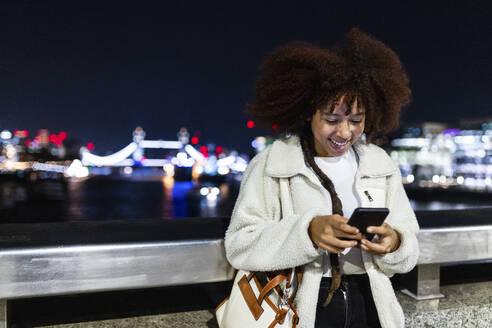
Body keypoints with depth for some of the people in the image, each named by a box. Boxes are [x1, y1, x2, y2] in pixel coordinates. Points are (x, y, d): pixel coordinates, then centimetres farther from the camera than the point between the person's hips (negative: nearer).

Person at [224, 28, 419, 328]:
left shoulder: (382, 166, 2)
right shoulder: (271, 165, -10)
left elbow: (410, 251, 2)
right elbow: (239, 246, -16)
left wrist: (394, 243, -21)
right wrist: (308, 231, -30)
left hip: (369, 303, 4)